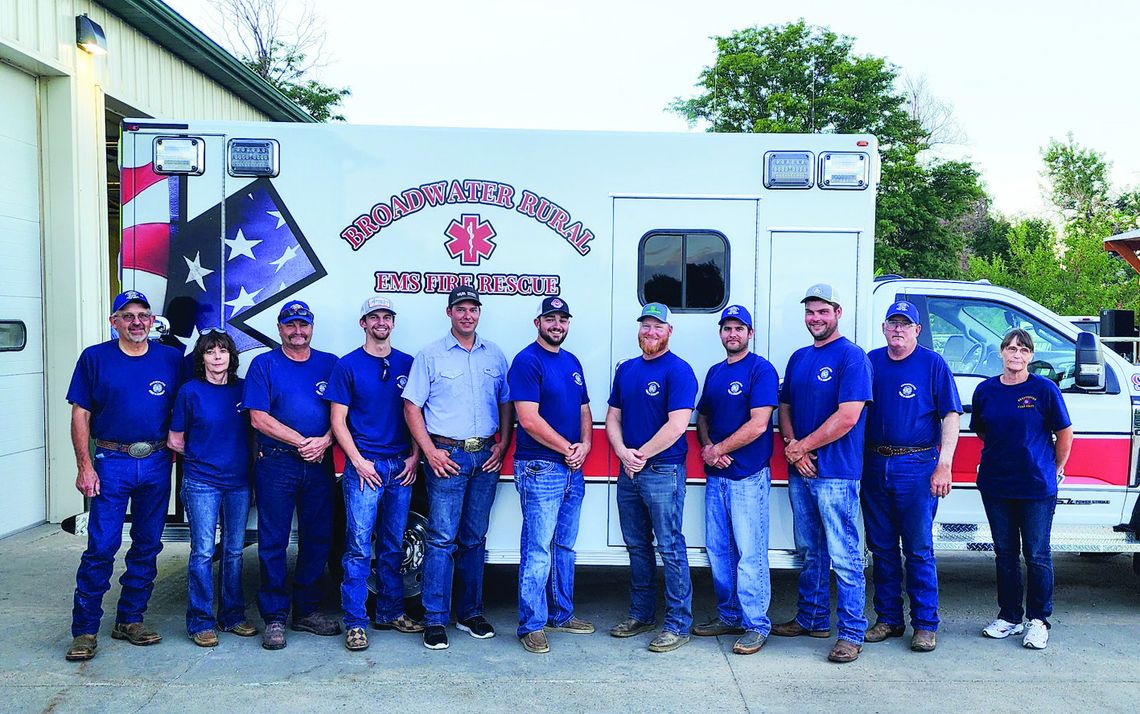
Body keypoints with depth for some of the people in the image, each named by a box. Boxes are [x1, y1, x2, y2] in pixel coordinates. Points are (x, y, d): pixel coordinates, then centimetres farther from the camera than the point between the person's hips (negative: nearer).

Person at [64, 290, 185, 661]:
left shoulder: (171, 359, 5)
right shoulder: (95, 358, 1)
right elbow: (80, 414, 0)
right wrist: (85, 466, -7)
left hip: (157, 463, 3)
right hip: (112, 462, -2)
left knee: (148, 545, 9)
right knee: (101, 547, -5)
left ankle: (130, 619, 22)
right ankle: (84, 630, 5)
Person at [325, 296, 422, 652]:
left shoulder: (408, 364, 10)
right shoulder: (348, 365, 0)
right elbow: (338, 419, -2)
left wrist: (415, 455, 1)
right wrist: (358, 460, -10)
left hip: (401, 466, 4)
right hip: (364, 465, -3)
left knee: (393, 546, 12)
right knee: (359, 546, -4)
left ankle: (390, 612, 23)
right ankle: (355, 622, 3)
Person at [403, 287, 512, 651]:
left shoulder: (494, 355, 12)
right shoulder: (430, 355, 1)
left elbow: (506, 403, 16)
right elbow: (412, 406, -1)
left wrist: (502, 445, 3)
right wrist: (430, 452, -9)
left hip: (486, 457, 4)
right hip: (447, 456, -4)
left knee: (475, 538, 11)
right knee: (442, 539, -4)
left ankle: (470, 613, 22)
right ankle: (435, 621, 4)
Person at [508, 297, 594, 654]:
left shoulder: (572, 362, 15)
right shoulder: (527, 361, -10)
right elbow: (529, 420, -17)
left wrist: (584, 445, -1)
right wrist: (567, 449, -12)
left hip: (572, 469, 8)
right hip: (539, 468, -8)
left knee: (565, 547, 16)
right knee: (538, 551, -3)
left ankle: (561, 614, 28)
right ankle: (532, 625, 6)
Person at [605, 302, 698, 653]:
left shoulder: (678, 370, -9)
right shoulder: (626, 369, 13)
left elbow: (677, 425, -17)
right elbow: (613, 418, 12)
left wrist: (641, 455, -12)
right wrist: (623, 452, -6)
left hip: (663, 472, -7)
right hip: (628, 472, 7)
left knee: (670, 548, -2)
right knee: (637, 546, 15)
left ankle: (678, 624, 6)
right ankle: (641, 614, 28)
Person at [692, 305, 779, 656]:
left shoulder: (761, 369, -8)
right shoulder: (715, 372, 16)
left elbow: (758, 423, -16)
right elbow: (702, 416, 19)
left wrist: (719, 450, -10)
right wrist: (706, 448, -1)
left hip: (748, 477, -7)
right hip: (716, 476, 8)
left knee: (750, 553, -3)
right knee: (718, 549, 13)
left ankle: (756, 625, 6)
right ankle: (729, 616, 25)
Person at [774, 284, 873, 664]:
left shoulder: (852, 356, -8)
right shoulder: (798, 358, 14)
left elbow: (848, 417, -17)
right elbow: (785, 408, 15)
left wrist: (802, 447, -11)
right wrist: (793, 447, -4)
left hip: (836, 473, -7)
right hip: (800, 473, 7)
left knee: (844, 556, -2)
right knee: (809, 551, 17)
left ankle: (851, 633, 6)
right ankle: (812, 618, 29)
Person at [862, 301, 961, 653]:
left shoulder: (933, 364, 1)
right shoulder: (870, 361, 10)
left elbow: (950, 416, -2)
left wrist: (943, 466, -10)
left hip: (917, 466, -4)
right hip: (874, 464, 4)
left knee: (919, 550, 0)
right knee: (882, 548, 10)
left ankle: (925, 625, 11)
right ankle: (888, 619, 21)